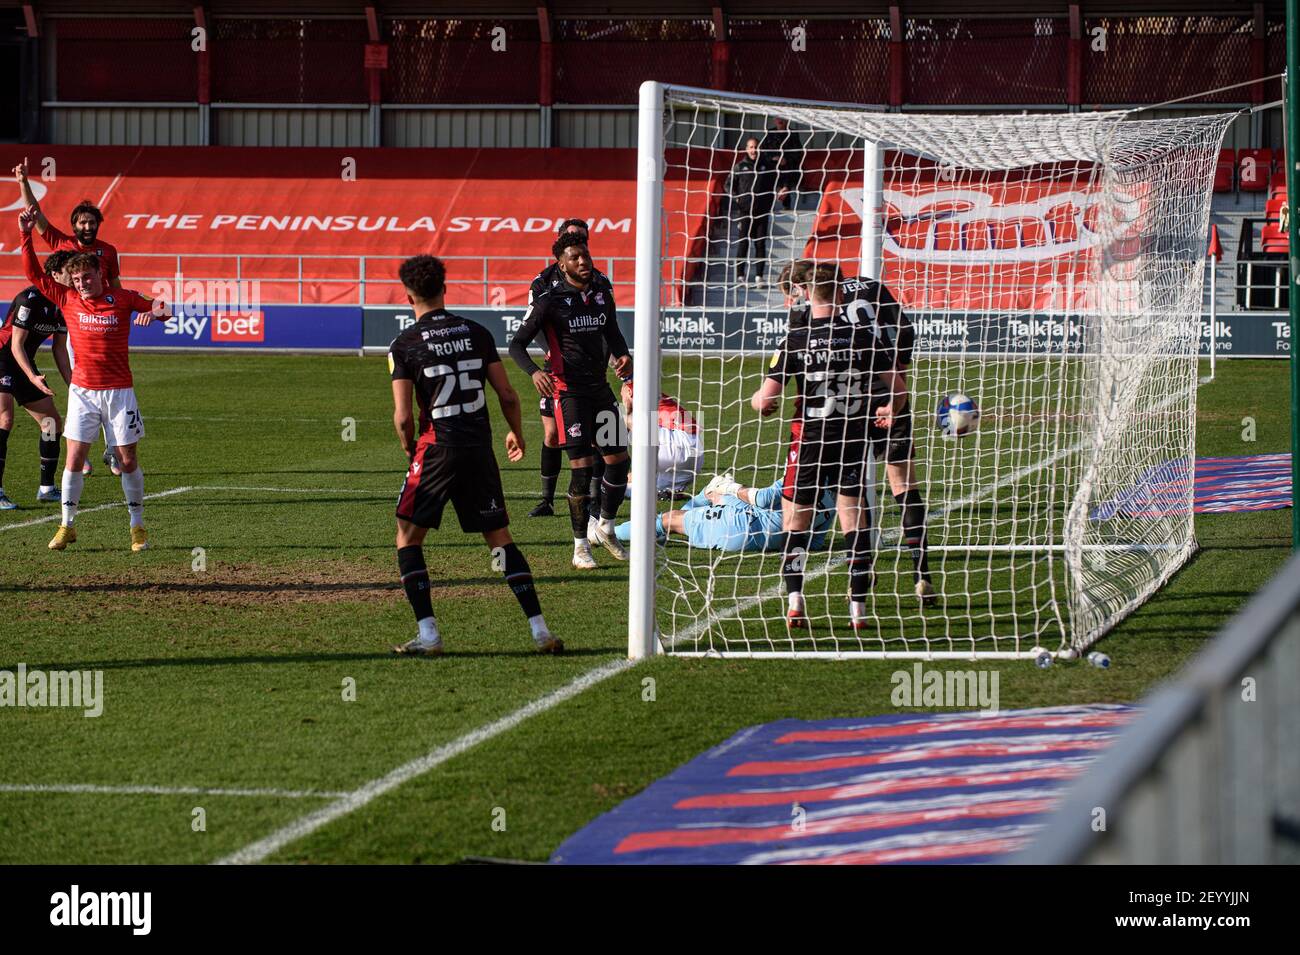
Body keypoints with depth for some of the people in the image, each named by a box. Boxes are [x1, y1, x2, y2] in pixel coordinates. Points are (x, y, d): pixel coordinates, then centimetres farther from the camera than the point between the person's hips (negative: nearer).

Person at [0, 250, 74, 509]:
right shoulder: (30, 299, -22)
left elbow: (60, 349, 11)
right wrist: (32, 377, -33)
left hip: (25, 366, 9)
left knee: (53, 423, 8)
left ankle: (47, 488, 19)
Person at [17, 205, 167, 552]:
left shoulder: (122, 299, -2)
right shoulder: (68, 299, 2)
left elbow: (159, 308, 5)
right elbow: (34, 274, 5)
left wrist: (155, 311, -19)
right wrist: (26, 236, -3)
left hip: (119, 390, -1)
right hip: (82, 390, 1)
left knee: (127, 460, 1)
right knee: (74, 458, -4)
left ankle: (137, 527, 13)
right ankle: (67, 526, 5)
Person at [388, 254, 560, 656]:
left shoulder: (404, 345, -4)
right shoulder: (477, 333, 6)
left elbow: (403, 417, -7)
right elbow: (507, 395, 6)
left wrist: (410, 451, 13)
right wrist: (517, 434, 24)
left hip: (438, 447, -4)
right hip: (480, 449, 4)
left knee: (408, 537, 8)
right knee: (500, 537, 12)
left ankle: (428, 635, -1)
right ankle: (540, 630, 6)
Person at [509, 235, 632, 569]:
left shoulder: (603, 297, 9)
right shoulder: (550, 301, -9)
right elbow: (517, 344, -8)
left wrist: (623, 356, 3)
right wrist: (534, 372, -27)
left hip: (600, 387, 6)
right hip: (569, 390, -6)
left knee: (619, 460, 4)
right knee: (582, 466, -10)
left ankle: (605, 526, 26)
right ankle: (581, 546, -1)